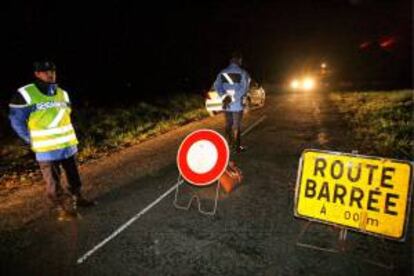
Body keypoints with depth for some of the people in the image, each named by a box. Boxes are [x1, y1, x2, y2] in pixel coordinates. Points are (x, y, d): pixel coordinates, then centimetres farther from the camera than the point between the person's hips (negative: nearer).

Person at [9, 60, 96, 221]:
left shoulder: (62, 93, 6)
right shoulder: (25, 94, -12)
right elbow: (16, 121, -6)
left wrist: (65, 136, 14)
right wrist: (34, 141, -5)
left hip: (68, 145, 6)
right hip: (47, 150, -6)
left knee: (73, 175, 19)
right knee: (53, 182, 4)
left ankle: (77, 199, 38)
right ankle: (62, 210, 18)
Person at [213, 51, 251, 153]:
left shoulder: (223, 72, 5)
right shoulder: (242, 73, -7)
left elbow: (216, 85, -7)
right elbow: (243, 88, -19)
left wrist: (224, 96, -15)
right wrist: (233, 98, -18)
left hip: (226, 104, 4)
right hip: (237, 104, -4)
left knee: (228, 124, 15)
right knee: (236, 126, 5)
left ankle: (229, 144, 23)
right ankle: (237, 146, 12)